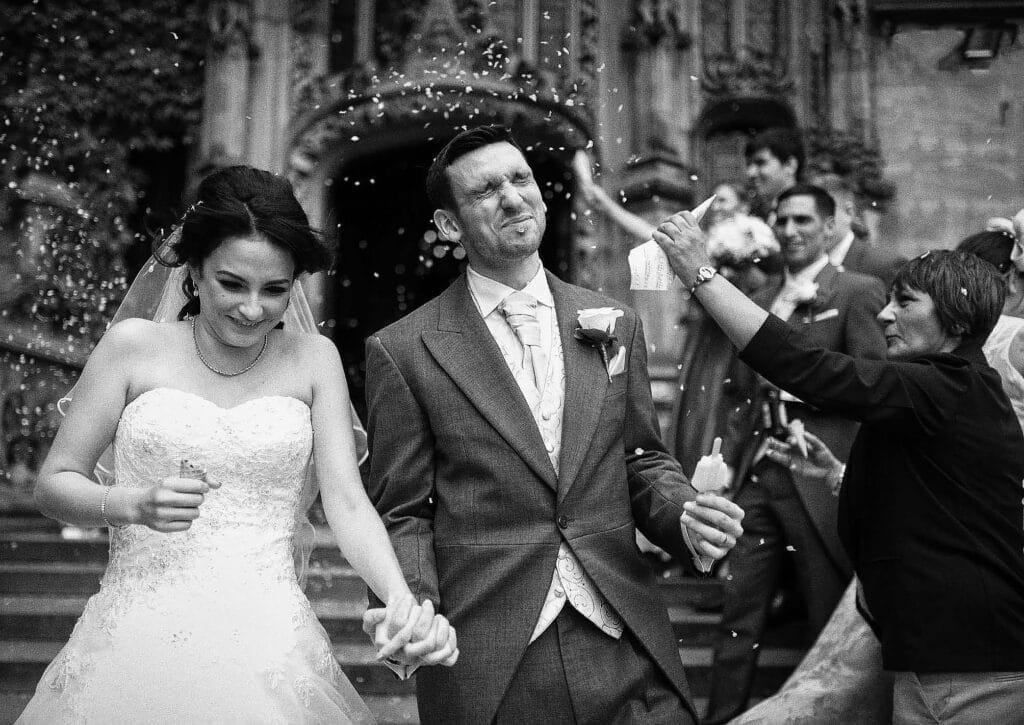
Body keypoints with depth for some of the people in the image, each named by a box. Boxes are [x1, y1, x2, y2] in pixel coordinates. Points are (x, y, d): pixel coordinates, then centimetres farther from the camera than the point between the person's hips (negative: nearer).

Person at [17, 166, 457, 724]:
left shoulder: (312, 359, 3)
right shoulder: (134, 346, 1)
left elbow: (348, 503, -3)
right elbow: (53, 483, 5)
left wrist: (402, 603, -20)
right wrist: (132, 505, -15)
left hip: (269, 648, 1)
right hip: (136, 641, 0)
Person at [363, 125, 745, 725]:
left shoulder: (614, 324, 7)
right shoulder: (403, 351, -3)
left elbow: (642, 460, 14)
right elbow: (402, 514, 0)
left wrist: (685, 515, -6)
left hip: (625, 648, 3)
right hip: (483, 667, -2)